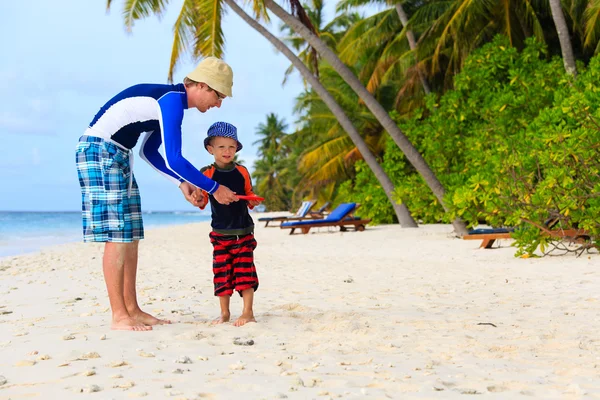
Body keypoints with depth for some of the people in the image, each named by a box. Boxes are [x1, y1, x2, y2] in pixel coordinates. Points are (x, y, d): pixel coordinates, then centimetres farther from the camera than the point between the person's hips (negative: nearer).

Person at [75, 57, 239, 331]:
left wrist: (182, 183, 12)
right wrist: (214, 189, -13)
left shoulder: (170, 101, 15)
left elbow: (148, 152, 20)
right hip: (99, 150, -10)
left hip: (116, 155, 10)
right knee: (117, 236, -11)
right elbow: (173, 159, -23)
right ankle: (119, 316, -8)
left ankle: (132, 310, 12)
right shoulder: (172, 100, -17)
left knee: (130, 236, 8)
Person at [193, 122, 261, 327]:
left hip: (243, 230, 1)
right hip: (220, 232, -1)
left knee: (245, 270, -4)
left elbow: (250, 198, 12)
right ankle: (224, 312, 16)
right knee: (222, 271, 3)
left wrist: (254, 201, -10)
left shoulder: (242, 172, 4)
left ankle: (248, 312, 2)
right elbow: (202, 201, -4)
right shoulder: (206, 173, -3)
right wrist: (197, 198, -27)